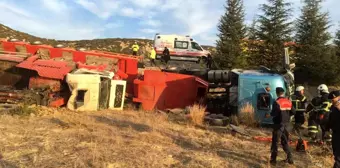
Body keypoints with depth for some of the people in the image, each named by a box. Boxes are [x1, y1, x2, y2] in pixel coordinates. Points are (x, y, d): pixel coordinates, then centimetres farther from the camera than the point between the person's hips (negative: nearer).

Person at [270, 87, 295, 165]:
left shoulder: (277, 102, -16)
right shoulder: (288, 101, 4)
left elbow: (273, 113, -21)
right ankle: (290, 158, 18)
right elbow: (293, 112, 6)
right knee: (285, 141, 18)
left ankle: (273, 159, 7)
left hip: (278, 124, -6)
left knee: (275, 142, 2)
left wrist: (271, 114, 1)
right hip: (286, 124, 6)